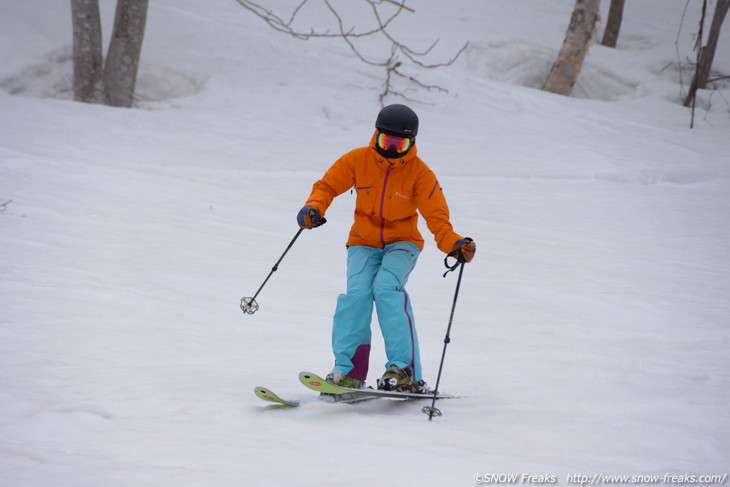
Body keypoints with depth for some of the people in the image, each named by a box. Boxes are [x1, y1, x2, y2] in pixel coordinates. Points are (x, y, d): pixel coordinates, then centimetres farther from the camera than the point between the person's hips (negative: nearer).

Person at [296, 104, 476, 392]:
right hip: (364, 243, 2)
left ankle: (404, 370, -27)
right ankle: (348, 371, -19)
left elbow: (437, 217, -11)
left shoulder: (419, 173, -9)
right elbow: (327, 186, 2)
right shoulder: (358, 160, -6)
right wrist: (314, 208, -20)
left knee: (386, 288, -28)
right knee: (358, 292, -24)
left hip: (402, 243, -2)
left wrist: (455, 245, -29)